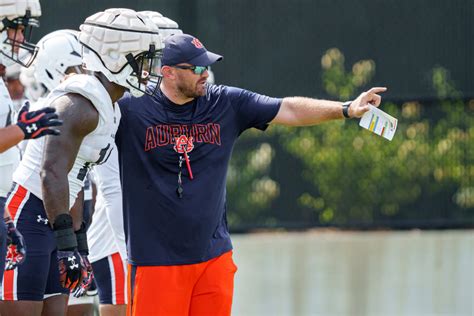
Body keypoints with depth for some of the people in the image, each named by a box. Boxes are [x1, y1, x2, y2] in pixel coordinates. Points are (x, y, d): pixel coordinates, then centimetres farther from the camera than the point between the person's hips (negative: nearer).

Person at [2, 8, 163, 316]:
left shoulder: (107, 111, 16)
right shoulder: (79, 106, -16)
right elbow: (52, 175, -25)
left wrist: (79, 245, 23)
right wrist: (66, 242, -28)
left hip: (48, 222, 10)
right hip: (26, 219, -10)